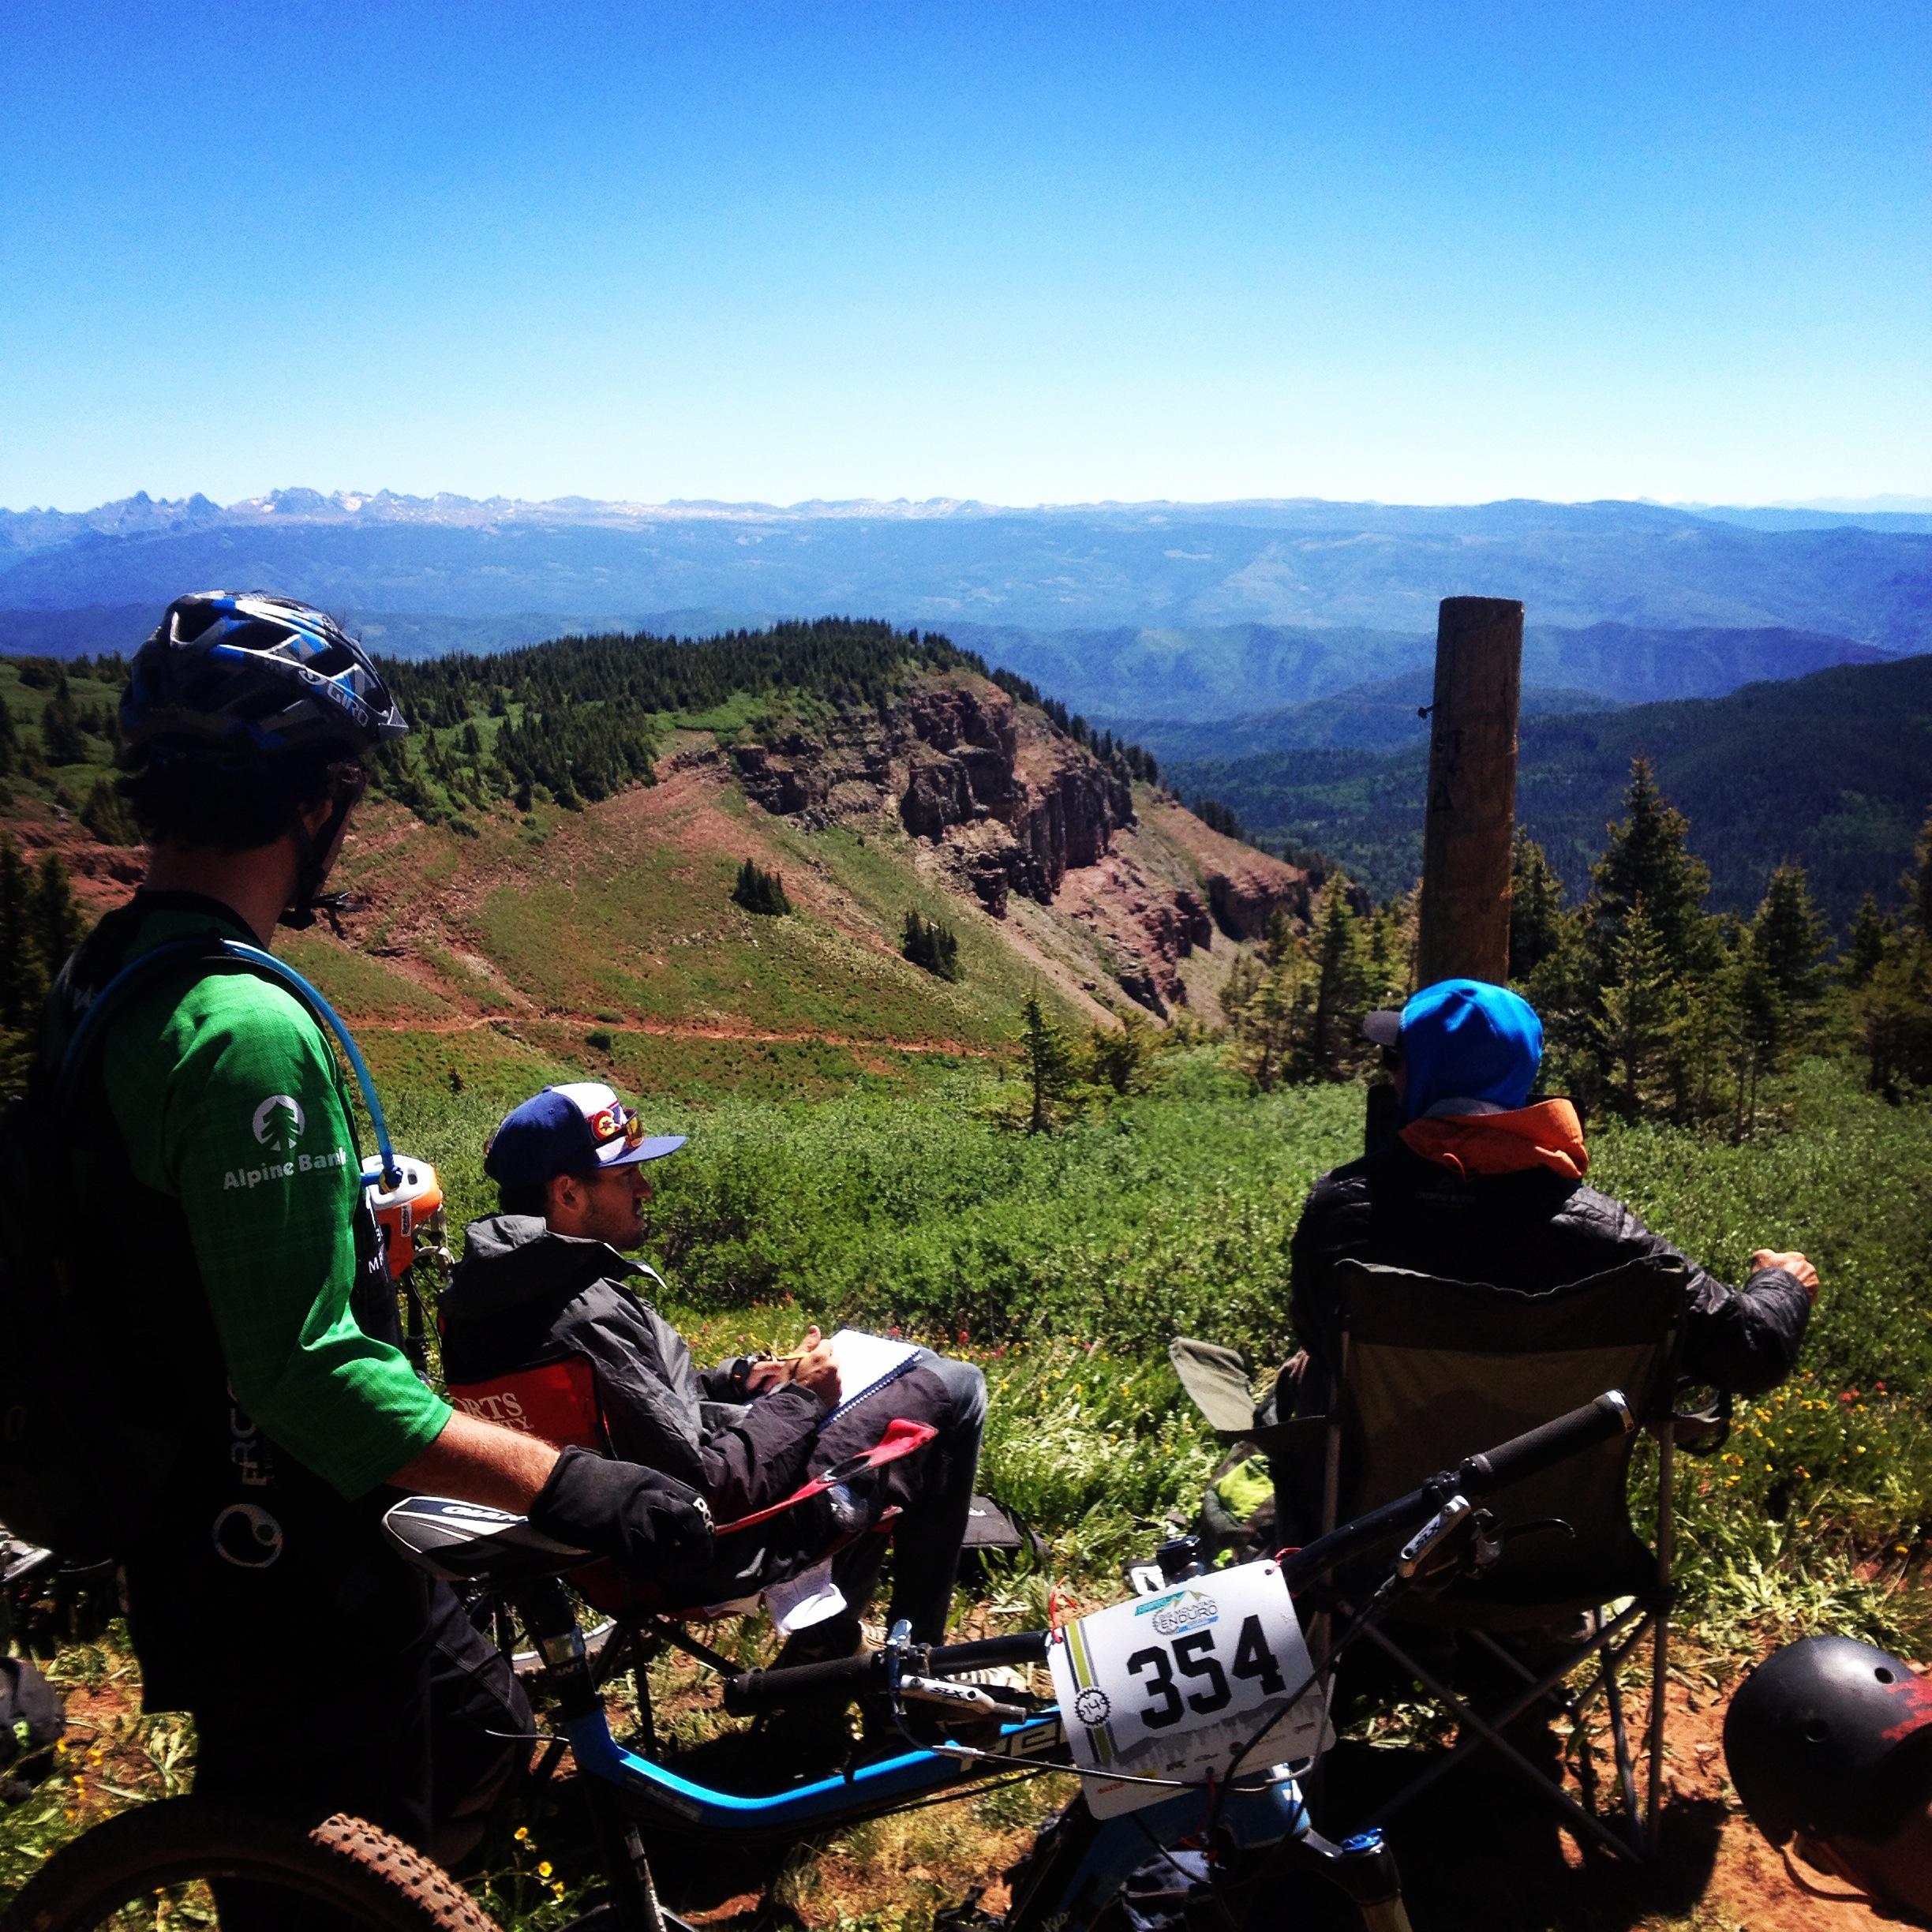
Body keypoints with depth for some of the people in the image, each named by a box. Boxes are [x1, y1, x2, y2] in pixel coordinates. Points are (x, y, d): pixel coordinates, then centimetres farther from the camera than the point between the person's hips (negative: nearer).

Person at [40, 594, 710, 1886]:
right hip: (279, 1584, -9)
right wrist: (562, 1484, -33)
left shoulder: (106, 976, 3)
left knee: (478, 1732, 25)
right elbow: (306, 1375, -31)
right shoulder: (247, 1033, -30)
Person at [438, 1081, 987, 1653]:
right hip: (709, 1551, -9)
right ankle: (917, 1657, 15)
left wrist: (731, 1380, 6)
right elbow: (712, 1491, -28)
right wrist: (799, 1399, -15)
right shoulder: (590, 1320, -32)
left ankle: (825, 1644, 31)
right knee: (951, 1388, -1)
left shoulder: (497, 1286, -2)